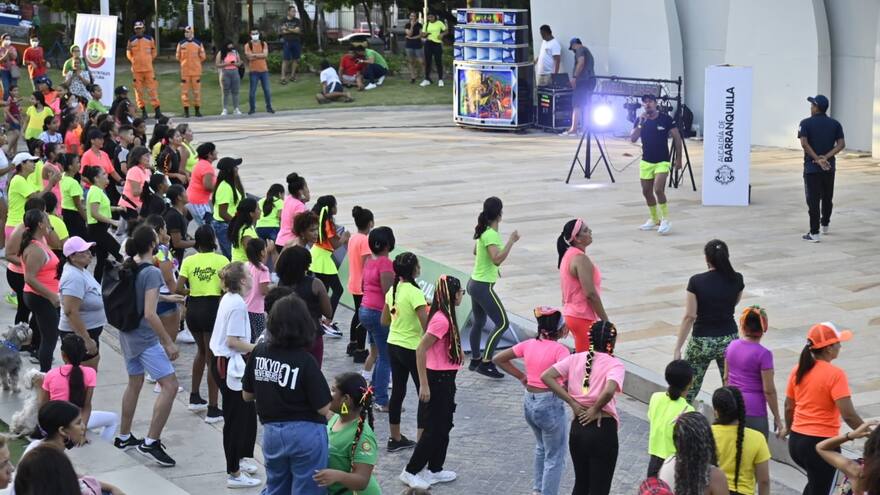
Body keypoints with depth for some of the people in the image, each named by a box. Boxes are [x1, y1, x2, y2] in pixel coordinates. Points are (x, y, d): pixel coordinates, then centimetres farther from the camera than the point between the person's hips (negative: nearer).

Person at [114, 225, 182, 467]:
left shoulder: (129, 266, 3)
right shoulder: (151, 272, -21)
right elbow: (150, 314, -25)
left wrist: (165, 297, 29)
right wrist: (168, 343, -19)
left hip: (127, 335, 9)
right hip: (145, 338, -9)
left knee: (135, 383, 24)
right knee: (169, 385, -6)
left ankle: (123, 437, 34)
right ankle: (151, 442, -8)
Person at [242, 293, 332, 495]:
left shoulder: (259, 352, -4)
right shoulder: (305, 361, -17)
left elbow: (247, 395, 7)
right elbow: (324, 408, -14)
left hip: (271, 432, 5)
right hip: (305, 433, -5)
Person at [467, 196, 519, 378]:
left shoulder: (484, 232, 8)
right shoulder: (491, 235, -20)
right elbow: (497, 259, -33)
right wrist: (511, 241, -29)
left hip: (475, 283, 10)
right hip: (484, 286, -10)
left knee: (478, 322, 20)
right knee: (502, 323, -8)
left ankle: (475, 360, 30)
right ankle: (486, 362, -10)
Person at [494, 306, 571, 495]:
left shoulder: (528, 345, 0)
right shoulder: (559, 349, -18)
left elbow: (498, 359, 7)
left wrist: (521, 376, 9)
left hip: (529, 402, 7)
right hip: (550, 403, -7)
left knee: (542, 447, 30)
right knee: (555, 457, 8)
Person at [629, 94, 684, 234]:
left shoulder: (666, 119, -8)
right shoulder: (640, 120, 1)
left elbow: (677, 139, -2)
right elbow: (633, 139, -8)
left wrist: (678, 159, -3)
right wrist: (641, 123, -18)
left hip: (662, 161, -5)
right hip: (646, 161, 5)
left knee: (658, 189, -20)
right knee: (647, 192, 10)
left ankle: (665, 220, -6)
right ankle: (654, 219, 28)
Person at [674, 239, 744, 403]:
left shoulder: (696, 282, -13)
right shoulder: (736, 279, -5)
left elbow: (689, 316, -13)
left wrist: (677, 348, -8)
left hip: (701, 342, -2)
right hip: (728, 339, 2)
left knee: (688, 389, 9)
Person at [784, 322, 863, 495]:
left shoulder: (798, 370, 2)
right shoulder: (835, 374, -18)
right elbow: (848, 415, -22)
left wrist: (788, 428, 30)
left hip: (796, 440, 7)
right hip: (821, 443, -7)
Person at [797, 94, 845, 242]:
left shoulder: (806, 123, -5)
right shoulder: (835, 124, 5)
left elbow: (804, 144, -18)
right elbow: (841, 144, -5)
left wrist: (818, 159, -16)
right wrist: (826, 157, -12)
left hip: (812, 168, -4)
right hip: (829, 168, 4)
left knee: (813, 200, -3)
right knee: (827, 198, 20)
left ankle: (814, 233, -6)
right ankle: (825, 224, 38)